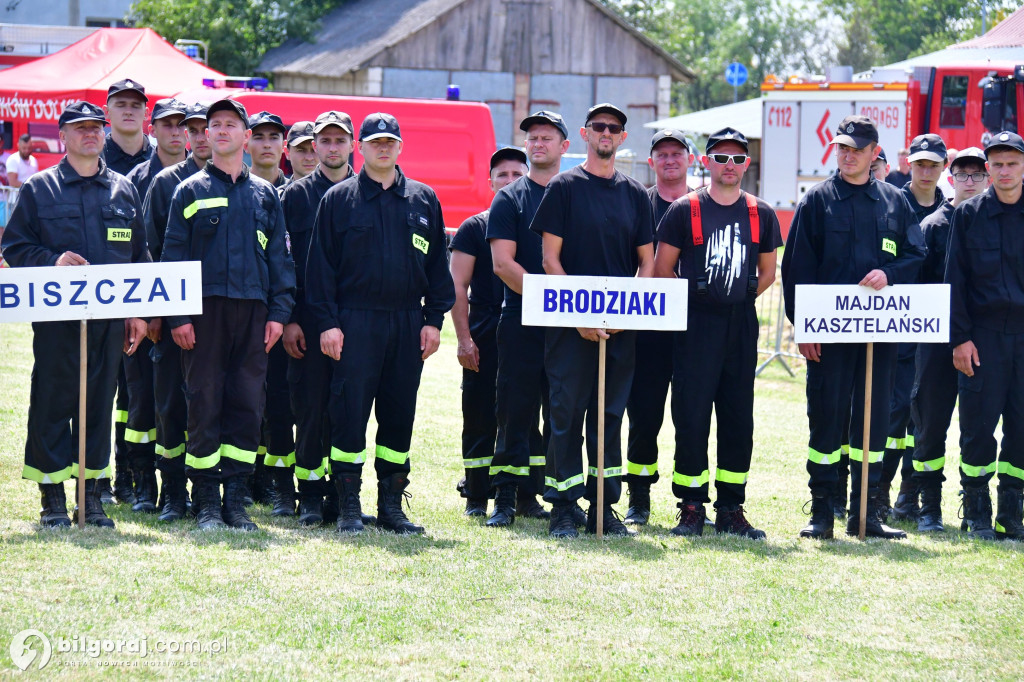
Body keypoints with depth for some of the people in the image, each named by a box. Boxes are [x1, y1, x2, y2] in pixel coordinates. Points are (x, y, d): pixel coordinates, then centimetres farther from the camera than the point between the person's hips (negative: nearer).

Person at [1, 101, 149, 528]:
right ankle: (53, 499, 4)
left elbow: (138, 255, 17)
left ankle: (91, 493, 13)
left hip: (110, 315, 3)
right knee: (52, 402, -2)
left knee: (100, 402, 5)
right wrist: (53, 261, -14)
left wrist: (138, 312, 11)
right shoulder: (38, 189, 5)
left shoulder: (123, 191, 14)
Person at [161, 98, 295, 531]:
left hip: (253, 311, 2)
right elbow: (173, 254, 3)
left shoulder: (264, 195, 13)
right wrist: (177, 315, -6)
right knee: (204, 403, -2)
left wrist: (278, 312, 3)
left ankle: (236, 499, 7)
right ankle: (207, 502, 3)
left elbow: (279, 256, 13)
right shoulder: (190, 191, 6)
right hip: (205, 311, -2)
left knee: (248, 404, 1)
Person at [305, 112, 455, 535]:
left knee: (400, 413, 5)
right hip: (354, 321, -3)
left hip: (408, 322, 3)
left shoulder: (424, 200, 12)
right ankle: (349, 505, -1)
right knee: (350, 410, -6)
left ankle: (391, 504, 12)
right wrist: (327, 322, -6)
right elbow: (321, 263, 2)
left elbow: (437, 263, 13)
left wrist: (434, 319, 5)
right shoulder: (338, 199, 5)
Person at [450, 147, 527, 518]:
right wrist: (463, 338, -9)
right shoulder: (474, 228, 4)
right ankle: (477, 497, 8)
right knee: (480, 418, 1)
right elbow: (458, 287, 0)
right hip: (485, 340, -2)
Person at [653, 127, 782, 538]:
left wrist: (738, 299, 10)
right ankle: (692, 507, 2)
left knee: (739, 418, 4)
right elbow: (662, 269, 3)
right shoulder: (685, 210, 0)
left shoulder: (761, 215, 10)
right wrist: (693, 302, 2)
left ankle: (731, 510, 11)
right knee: (691, 416, -6)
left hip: (742, 324, 3)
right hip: (695, 325, -3)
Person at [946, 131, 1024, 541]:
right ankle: (977, 514, 8)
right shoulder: (968, 214, 4)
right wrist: (960, 337, -4)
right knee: (978, 425, -2)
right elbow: (955, 279, 3)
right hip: (983, 335, -1)